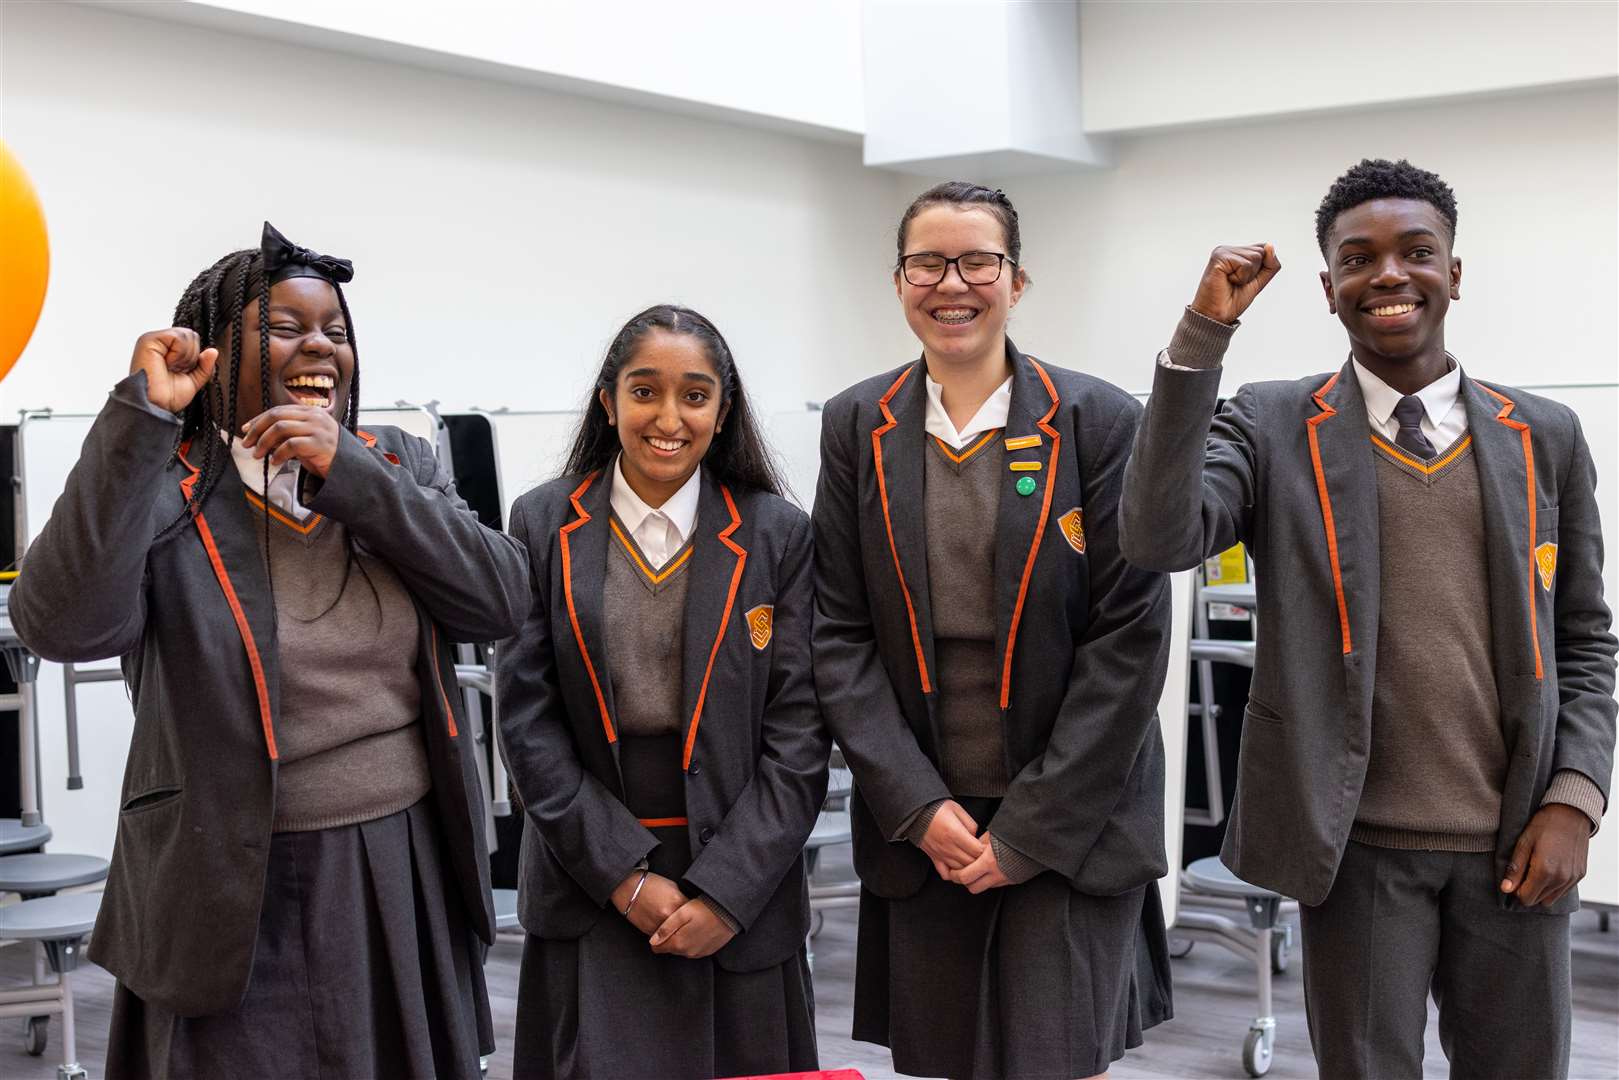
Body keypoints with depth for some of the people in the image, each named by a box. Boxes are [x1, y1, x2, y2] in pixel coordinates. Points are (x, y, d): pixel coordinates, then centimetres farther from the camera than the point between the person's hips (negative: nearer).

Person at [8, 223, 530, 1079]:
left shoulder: (399, 465, 5)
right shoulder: (162, 488, -8)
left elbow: (500, 601, -7)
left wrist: (351, 472, -16)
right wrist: (141, 416, -25)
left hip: (409, 875, 4)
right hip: (242, 897, -4)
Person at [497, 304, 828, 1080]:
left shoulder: (778, 535, -1)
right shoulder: (544, 525, 0)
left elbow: (797, 733, -3)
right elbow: (528, 720, -3)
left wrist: (726, 890, -12)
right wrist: (625, 874, -9)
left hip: (739, 892, 0)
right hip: (591, 891, 0)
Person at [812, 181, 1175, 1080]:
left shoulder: (1101, 423, -5)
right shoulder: (856, 427, 3)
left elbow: (1131, 637, -8)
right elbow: (840, 634, 1)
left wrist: (1033, 827, -10)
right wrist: (919, 807, -8)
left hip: (1072, 825, -2)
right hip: (920, 827, 2)